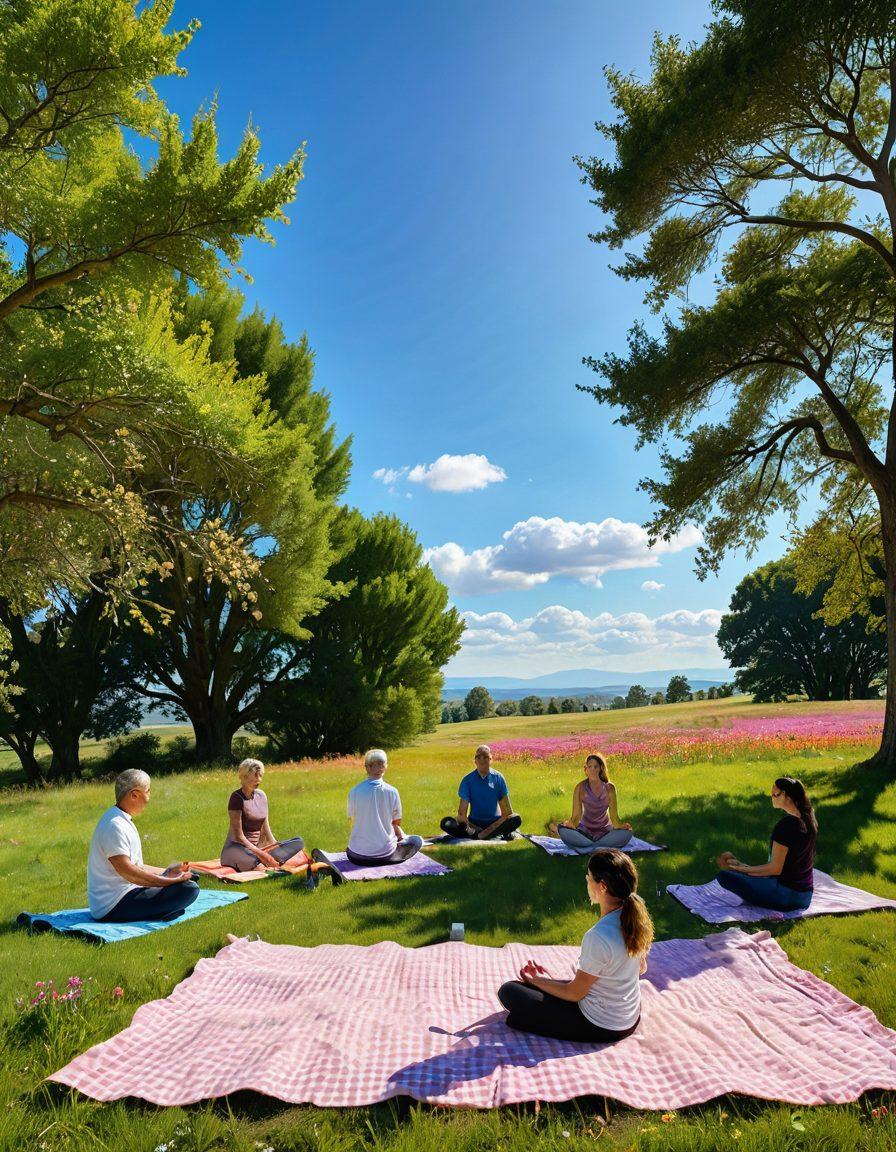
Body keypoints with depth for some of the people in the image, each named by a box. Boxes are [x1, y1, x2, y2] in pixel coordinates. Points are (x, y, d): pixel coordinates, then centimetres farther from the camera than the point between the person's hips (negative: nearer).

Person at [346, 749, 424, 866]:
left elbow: (353, 824, 3)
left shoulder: (354, 792, -6)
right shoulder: (392, 792, -11)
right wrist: (402, 836, 21)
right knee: (417, 840, 22)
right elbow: (396, 826, -2)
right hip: (384, 854, -2)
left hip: (356, 856, 2)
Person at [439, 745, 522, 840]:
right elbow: (462, 810, -5)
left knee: (516, 819, -30)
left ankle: (477, 835, -31)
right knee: (446, 823, -26)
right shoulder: (468, 780, -2)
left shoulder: (498, 778, -1)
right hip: (474, 823, 0)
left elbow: (506, 805, -3)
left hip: (495, 822, 0)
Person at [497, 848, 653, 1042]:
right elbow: (641, 968, 7)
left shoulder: (598, 938, -34)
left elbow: (575, 994, -19)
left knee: (508, 991, -6)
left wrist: (538, 981, -2)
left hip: (602, 1029, -8)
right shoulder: (636, 915, -12)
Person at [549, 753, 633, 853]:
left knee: (626, 833, -28)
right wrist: (569, 824, -33)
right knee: (563, 831, -30)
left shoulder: (609, 787, -11)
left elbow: (614, 815, -8)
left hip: (605, 830, 2)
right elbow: (576, 815, -12)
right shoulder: (581, 787, -13)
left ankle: (586, 847, -16)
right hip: (585, 830, -1)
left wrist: (621, 825, -28)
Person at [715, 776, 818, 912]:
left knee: (724, 876, -14)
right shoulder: (809, 819, 3)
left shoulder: (785, 826, -23)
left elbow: (775, 869, -19)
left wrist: (741, 868, -10)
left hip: (786, 895, -9)